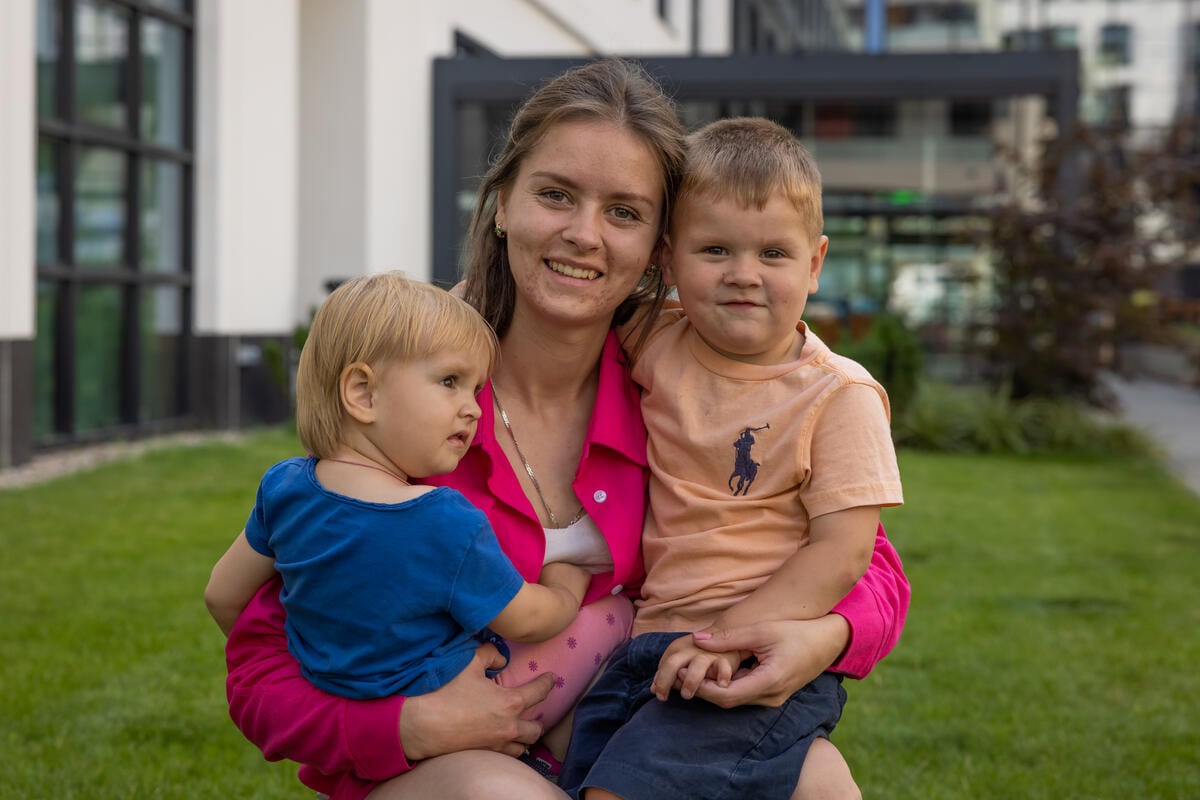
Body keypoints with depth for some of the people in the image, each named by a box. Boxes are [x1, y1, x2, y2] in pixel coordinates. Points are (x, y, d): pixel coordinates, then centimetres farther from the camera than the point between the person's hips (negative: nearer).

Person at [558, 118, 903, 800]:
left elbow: (841, 551, -12)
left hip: (764, 656, -6)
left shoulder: (838, 396, -6)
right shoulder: (659, 348, 7)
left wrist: (729, 637, -20)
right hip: (650, 646, 6)